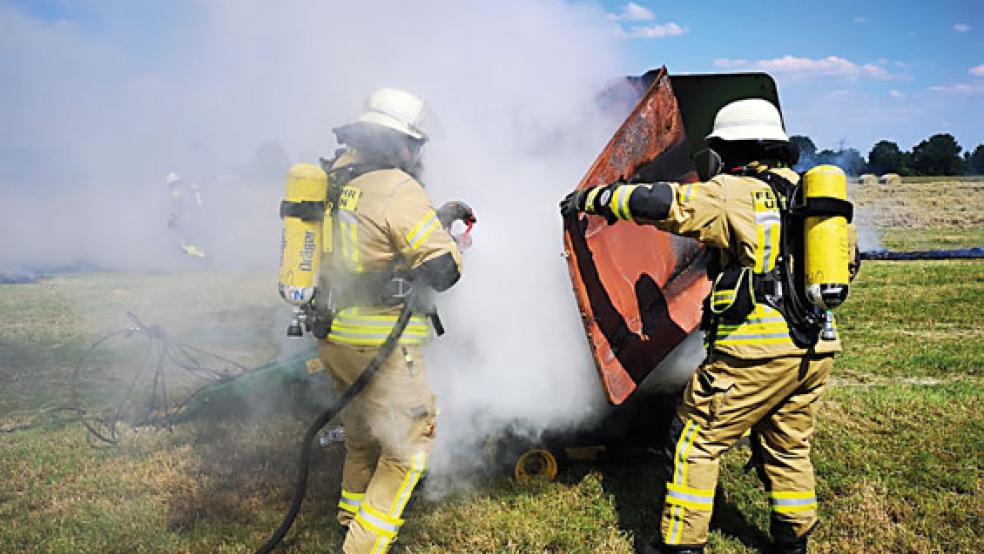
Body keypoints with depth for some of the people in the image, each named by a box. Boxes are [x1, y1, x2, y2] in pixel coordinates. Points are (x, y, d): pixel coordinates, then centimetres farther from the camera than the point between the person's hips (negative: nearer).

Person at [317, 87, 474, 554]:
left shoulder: (336, 179, 8)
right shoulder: (398, 189, -16)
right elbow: (442, 271, -17)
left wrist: (436, 218, 20)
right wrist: (448, 238, 4)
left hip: (333, 336, 9)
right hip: (378, 344, -8)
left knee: (362, 432, 26)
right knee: (407, 443, 4)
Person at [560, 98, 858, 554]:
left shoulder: (732, 194, -7)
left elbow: (659, 202, -16)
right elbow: (848, 252, 25)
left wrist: (594, 198, -3)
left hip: (756, 349, -7)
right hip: (816, 349, 8)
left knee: (694, 442, 4)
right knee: (788, 449, 22)